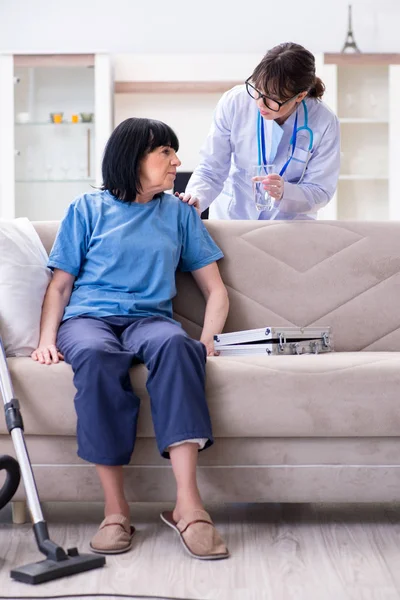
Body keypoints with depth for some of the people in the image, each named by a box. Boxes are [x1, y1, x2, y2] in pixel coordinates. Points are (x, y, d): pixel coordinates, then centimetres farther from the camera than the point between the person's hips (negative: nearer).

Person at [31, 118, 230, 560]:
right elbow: (60, 284, 11)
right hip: (88, 318, -1)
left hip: (150, 320, 1)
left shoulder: (180, 213, 20)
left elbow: (215, 290, 17)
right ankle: (115, 511, -35)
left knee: (177, 344, -37)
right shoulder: (88, 209, 14)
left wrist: (207, 338, -3)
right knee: (96, 356, -39)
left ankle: (187, 505, -44)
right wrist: (47, 339, -7)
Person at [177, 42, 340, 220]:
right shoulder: (234, 102, -16)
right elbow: (211, 169, -10)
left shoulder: (324, 123, -18)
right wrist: (196, 198, -31)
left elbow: (320, 192, -12)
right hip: (232, 216, 2)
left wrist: (284, 192, -32)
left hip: (291, 224, -2)